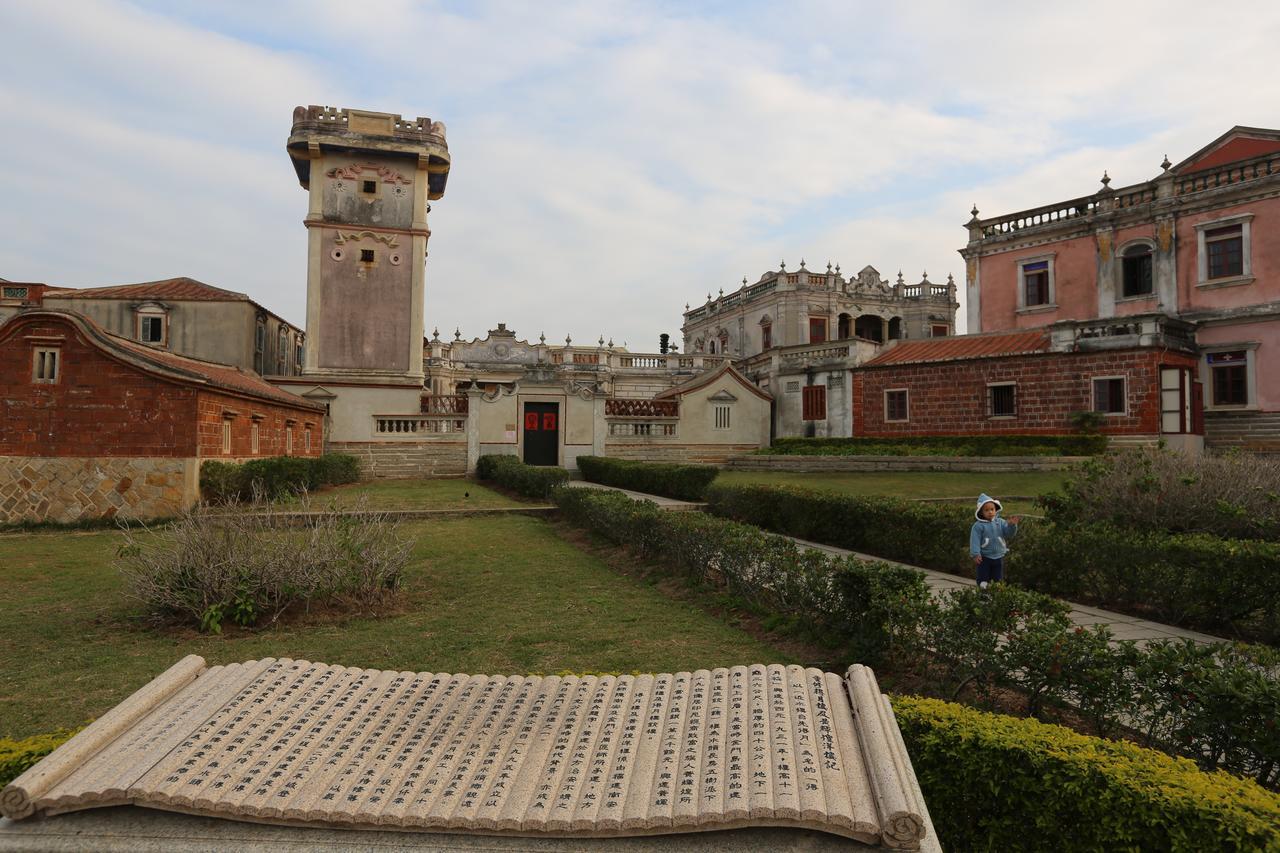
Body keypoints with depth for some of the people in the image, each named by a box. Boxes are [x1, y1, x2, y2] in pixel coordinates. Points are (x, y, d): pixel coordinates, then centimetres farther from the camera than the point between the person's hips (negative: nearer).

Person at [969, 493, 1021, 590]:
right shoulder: (978, 526, -11)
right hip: (984, 558, -4)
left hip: (999, 557, 4)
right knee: (983, 581, 2)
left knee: (998, 580, 14)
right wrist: (975, 554, -22)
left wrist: (1012, 525, -25)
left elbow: (1010, 534, -6)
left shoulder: (1000, 522, 0)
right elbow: (975, 540, -14)